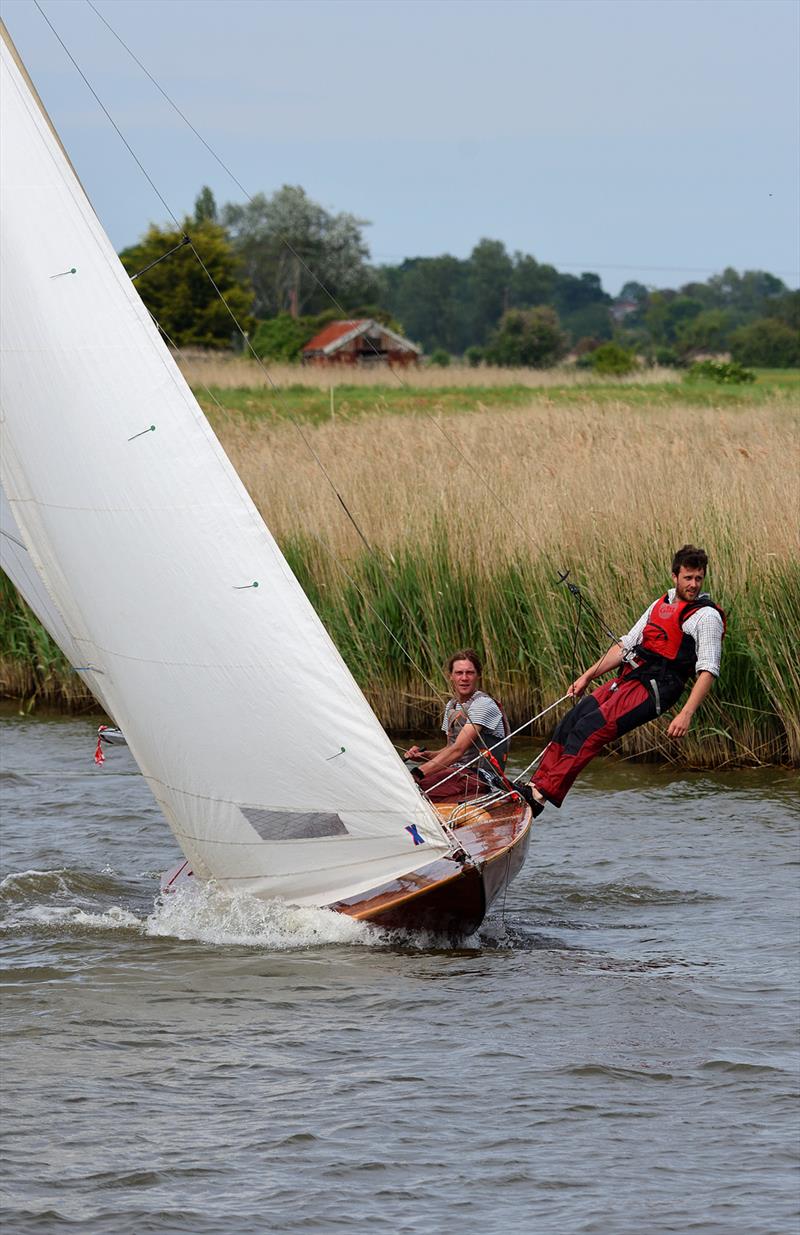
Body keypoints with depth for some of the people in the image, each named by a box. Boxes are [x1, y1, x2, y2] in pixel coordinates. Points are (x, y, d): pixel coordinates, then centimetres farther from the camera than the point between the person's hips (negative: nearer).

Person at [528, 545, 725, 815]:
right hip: (627, 680, 8)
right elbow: (626, 645, 23)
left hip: (653, 691, -8)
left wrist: (686, 714, -24)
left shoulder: (707, 616, -6)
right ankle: (537, 784, -5)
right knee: (569, 724, -6)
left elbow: (708, 671, -13)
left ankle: (546, 794, -27)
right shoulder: (662, 604, 18)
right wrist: (588, 676, 18)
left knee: (588, 730, -22)